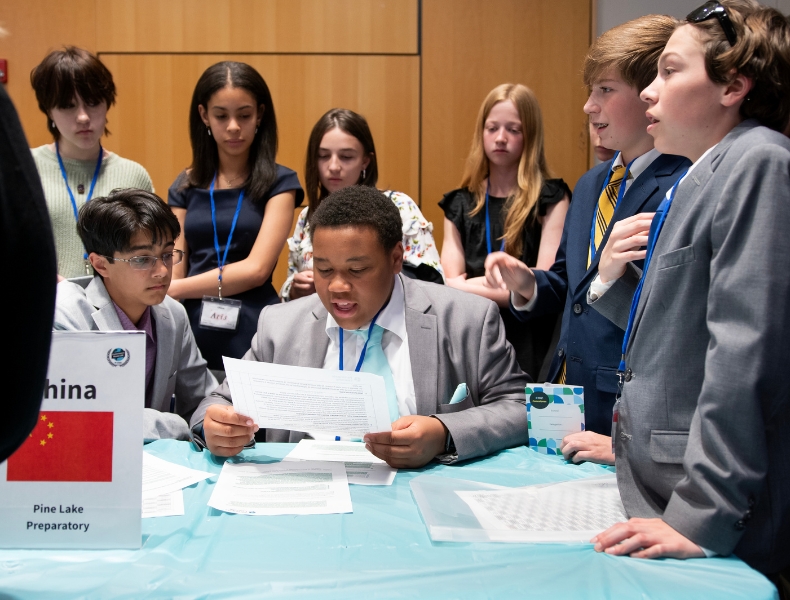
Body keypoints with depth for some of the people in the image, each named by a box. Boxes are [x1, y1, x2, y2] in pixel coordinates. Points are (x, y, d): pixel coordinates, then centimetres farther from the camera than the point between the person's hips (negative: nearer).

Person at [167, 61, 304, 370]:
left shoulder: (279, 183, -1)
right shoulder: (186, 187, 10)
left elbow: (256, 269, -11)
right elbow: (174, 272, 4)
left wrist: (174, 288, -9)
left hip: (254, 335, -3)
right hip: (193, 331, 3)